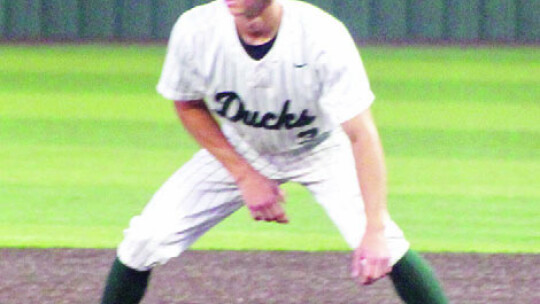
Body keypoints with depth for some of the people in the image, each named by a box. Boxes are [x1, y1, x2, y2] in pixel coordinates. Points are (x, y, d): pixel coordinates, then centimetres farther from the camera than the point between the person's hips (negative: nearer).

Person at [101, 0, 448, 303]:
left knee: (380, 245, -23)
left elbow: (362, 135, -36)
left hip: (321, 152, -2)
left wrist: (375, 231, -46)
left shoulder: (324, 37, -36)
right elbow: (189, 105, -7)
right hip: (236, 153, 2)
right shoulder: (195, 31, -28)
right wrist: (247, 177, -14)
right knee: (146, 238, -9)